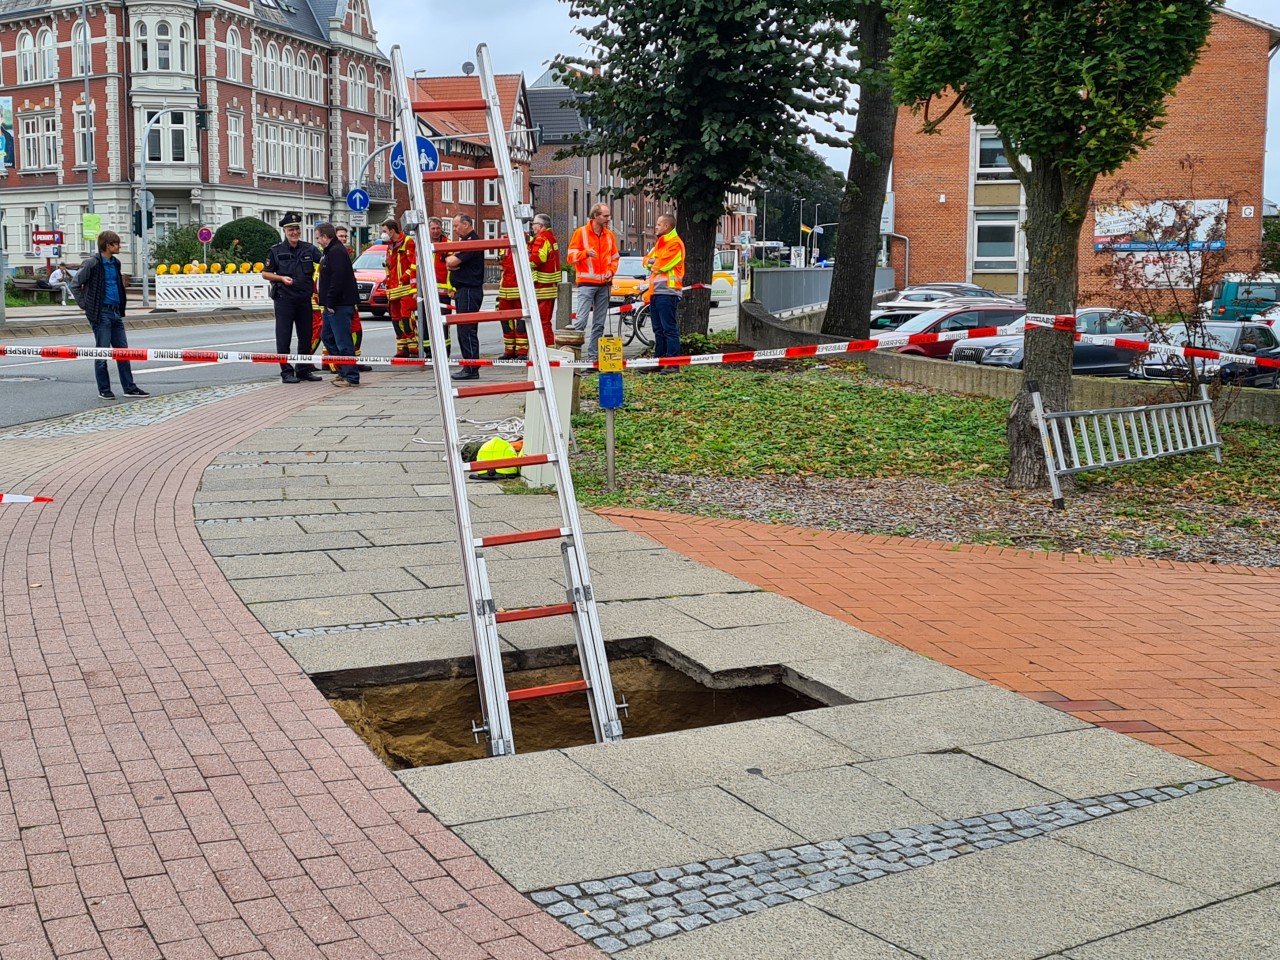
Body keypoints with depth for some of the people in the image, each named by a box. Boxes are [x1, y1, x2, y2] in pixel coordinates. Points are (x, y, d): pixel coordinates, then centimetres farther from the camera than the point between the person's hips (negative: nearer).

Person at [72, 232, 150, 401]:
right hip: (101, 313, -7)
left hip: (116, 312, 7)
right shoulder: (92, 263, -11)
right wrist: (84, 305, -8)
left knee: (123, 350, 9)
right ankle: (104, 390, 7)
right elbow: (76, 284, -8)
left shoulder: (115, 263, 12)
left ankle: (129, 387, 15)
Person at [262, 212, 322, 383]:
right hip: (284, 300, -3)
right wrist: (282, 278, -11)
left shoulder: (308, 249, 7)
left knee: (306, 336, 9)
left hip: (305, 299, 3)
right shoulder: (276, 251, 1)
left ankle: (304, 369, 19)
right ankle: (286, 372, 2)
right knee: (284, 337, -2)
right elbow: (265, 274, 5)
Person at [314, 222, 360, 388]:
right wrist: (326, 302, 20)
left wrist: (330, 302, -22)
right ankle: (344, 371, 22)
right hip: (333, 305, 11)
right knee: (327, 336, 17)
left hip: (340, 305, -11)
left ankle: (351, 377, -7)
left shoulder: (336, 252, -15)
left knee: (343, 341, -9)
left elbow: (337, 279, -24)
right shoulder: (331, 251, 20)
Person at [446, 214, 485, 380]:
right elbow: (449, 264, 21)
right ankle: (468, 367, 17)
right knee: (464, 331, 12)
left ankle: (472, 370, -10)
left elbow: (451, 262, -19)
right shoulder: (465, 241, 20)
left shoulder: (472, 241, -14)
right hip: (463, 290, 11)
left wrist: (453, 258, 1)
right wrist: (454, 263, 1)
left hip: (469, 290, -11)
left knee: (467, 330, -10)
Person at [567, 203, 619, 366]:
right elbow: (571, 256, -4)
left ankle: (592, 356, 10)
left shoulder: (609, 235, 12)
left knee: (599, 324, 5)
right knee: (581, 321, -14)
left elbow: (615, 257, 21)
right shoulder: (581, 232, -1)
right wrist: (586, 253, -23)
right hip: (586, 283, -5)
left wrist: (611, 270, 1)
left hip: (604, 284, 5)